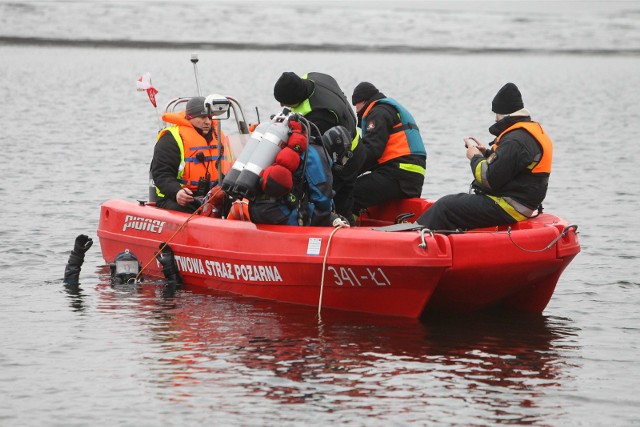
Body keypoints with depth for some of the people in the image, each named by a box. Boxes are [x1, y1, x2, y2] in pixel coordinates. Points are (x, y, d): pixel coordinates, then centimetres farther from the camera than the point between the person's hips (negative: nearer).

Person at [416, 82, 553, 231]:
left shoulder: (515, 141, -21)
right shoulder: (532, 132, 13)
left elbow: (490, 179, -22)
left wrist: (476, 158, -4)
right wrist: (486, 153, 11)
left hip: (508, 207, -11)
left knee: (445, 207, -10)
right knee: (452, 201, 16)